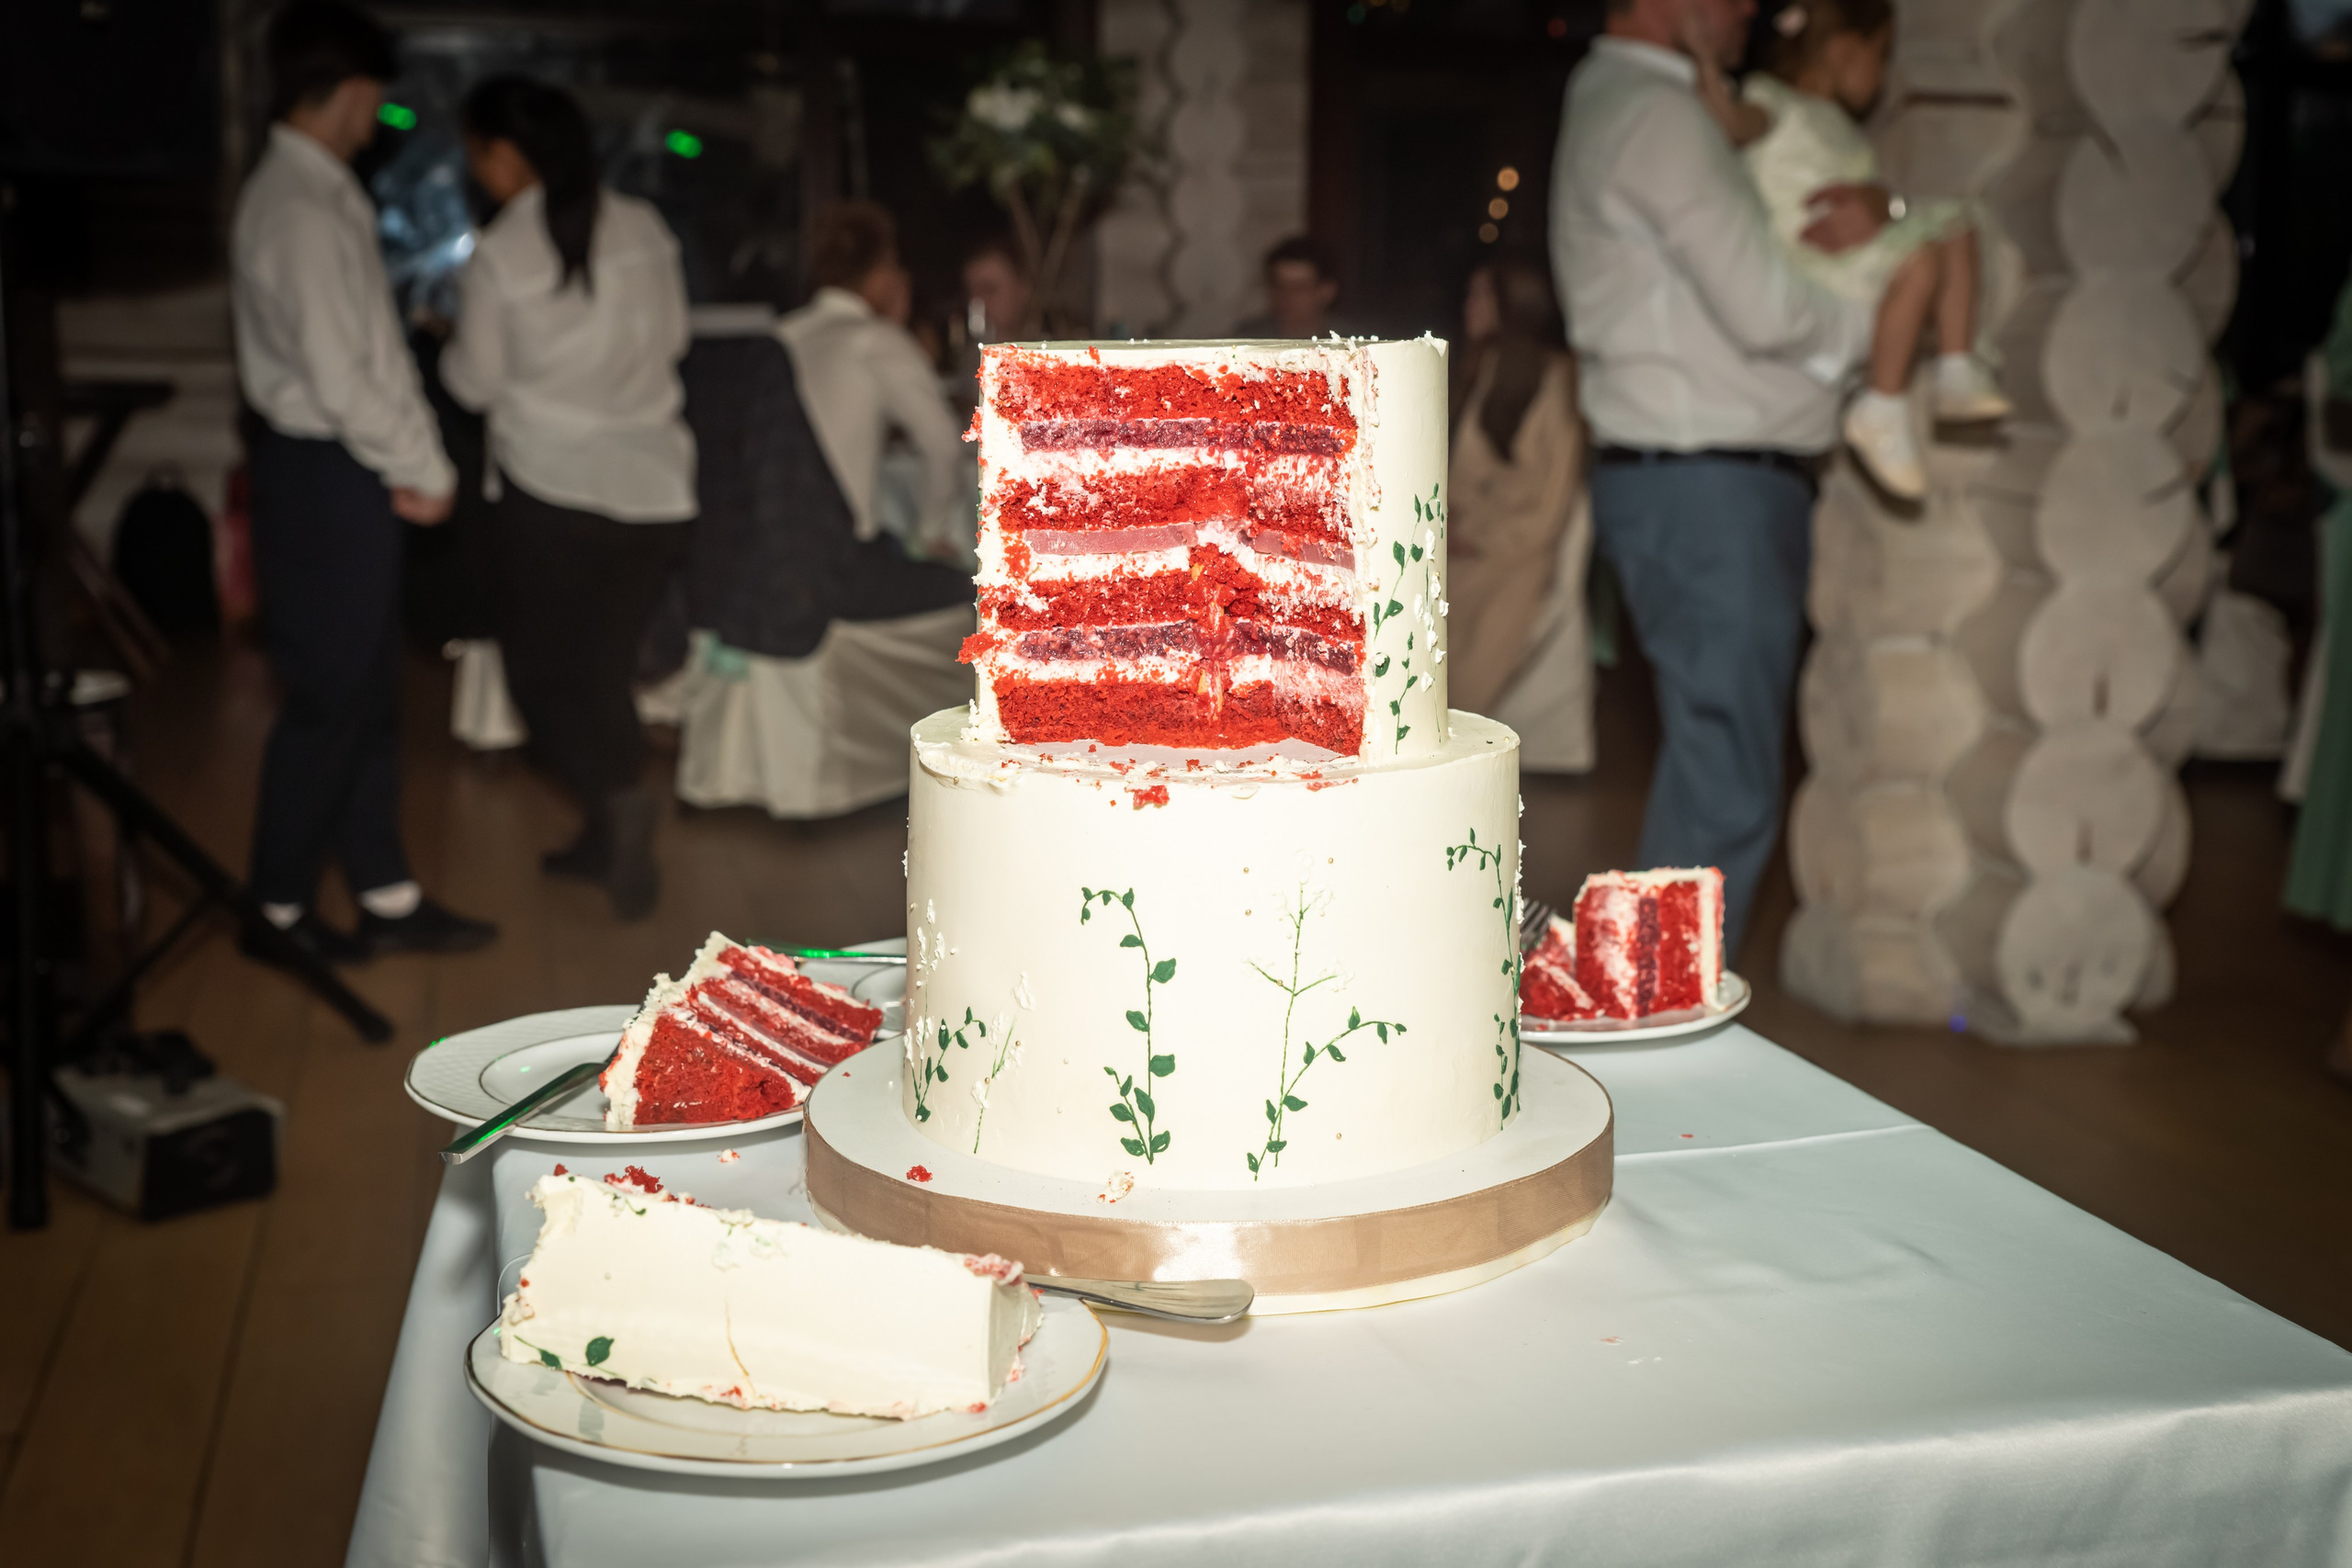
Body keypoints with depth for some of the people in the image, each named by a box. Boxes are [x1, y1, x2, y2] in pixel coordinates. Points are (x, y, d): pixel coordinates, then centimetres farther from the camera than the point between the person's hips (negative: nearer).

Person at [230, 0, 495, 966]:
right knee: (327, 698, 1)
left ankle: (385, 896, 24)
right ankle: (277, 910, 14)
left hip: (336, 468, 10)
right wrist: (426, 471, -11)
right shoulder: (303, 210, -19)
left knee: (368, 695, 14)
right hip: (323, 477, -10)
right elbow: (340, 380, -23)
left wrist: (412, 463, 8)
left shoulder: (315, 192, 13)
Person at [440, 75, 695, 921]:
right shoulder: (643, 226, -1)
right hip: (654, 478, 5)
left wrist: (446, 348, 19)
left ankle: (621, 813, -2)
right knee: (601, 667, 16)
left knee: (543, 667, 10)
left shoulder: (498, 255, -13)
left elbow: (476, 383, -2)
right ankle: (613, 834, 21)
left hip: (554, 486, -5)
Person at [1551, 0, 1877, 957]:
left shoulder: (1626, 103, 20)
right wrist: (1885, 317, 0)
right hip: (1706, 489, -11)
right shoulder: (1654, 114, -12)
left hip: (1719, 485, 11)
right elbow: (1764, 309, -19)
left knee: (1705, 770, 15)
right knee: (1725, 788, -8)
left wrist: (1869, 208, 4)